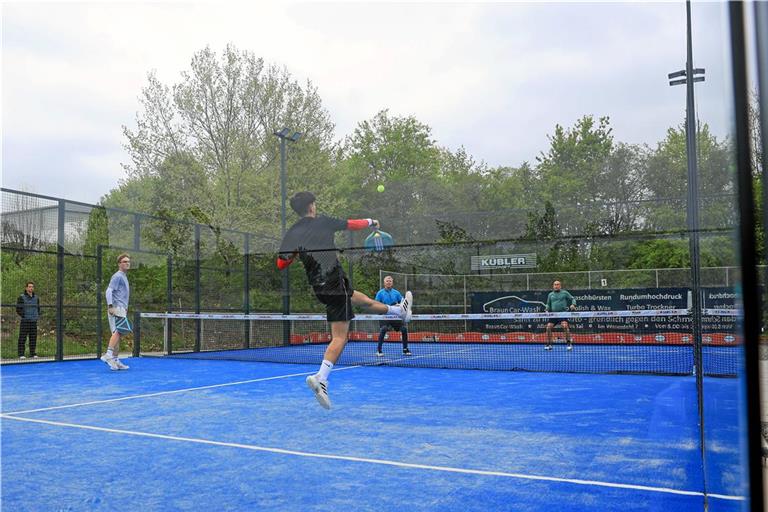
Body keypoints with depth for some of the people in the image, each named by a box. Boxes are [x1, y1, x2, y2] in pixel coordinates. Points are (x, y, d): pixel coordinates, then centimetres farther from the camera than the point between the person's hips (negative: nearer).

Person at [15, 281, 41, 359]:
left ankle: (33, 353, 12)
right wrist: (24, 316, -13)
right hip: (25, 322, -5)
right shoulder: (21, 297, -3)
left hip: (34, 322, 5)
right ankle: (21, 354, 0)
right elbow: (18, 309, -5)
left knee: (33, 338, 6)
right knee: (22, 338, -4)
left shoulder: (36, 298, 13)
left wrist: (38, 316, 10)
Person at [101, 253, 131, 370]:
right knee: (117, 331, -21)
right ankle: (108, 355, -27)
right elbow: (109, 291, -14)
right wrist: (110, 306, -22)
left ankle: (115, 361, 8)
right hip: (116, 308, -9)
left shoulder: (124, 277, 23)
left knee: (118, 334, 7)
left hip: (121, 309, 9)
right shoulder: (117, 276, -5)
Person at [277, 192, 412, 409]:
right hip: (334, 283, -7)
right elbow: (352, 225, 8)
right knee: (339, 337, -6)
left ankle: (398, 310, 44)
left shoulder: (292, 233, 5)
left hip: (318, 286, 7)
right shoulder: (323, 222, -4)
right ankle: (321, 378, -13)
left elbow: (281, 264, 1)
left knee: (361, 299, 26)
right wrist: (371, 221, 28)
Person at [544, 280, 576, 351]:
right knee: (548, 327, -6)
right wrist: (547, 310, 7)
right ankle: (549, 344, 8)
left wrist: (573, 305, -11)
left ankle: (569, 344, -15)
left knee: (565, 326, -23)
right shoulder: (550, 294, 16)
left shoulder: (564, 293, 7)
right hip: (553, 314, 4)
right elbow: (548, 304, 24)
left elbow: (572, 299, 9)